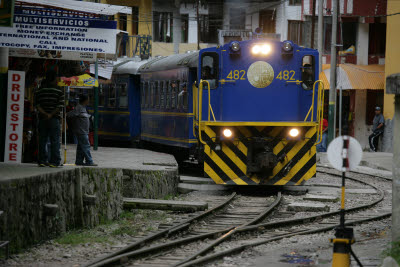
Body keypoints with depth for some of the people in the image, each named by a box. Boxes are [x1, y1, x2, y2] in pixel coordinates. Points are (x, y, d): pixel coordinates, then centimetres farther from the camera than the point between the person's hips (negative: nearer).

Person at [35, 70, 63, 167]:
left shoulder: (39, 91, 8)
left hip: (42, 119, 4)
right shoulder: (59, 92, -3)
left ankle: (42, 160, 7)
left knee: (42, 141, 8)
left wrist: (45, 114, -9)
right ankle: (54, 161, -4)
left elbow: (37, 106, 0)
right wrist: (51, 115, -10)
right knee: (55, 141, -1)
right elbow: (60, 107, -11)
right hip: (54, 119, -4)